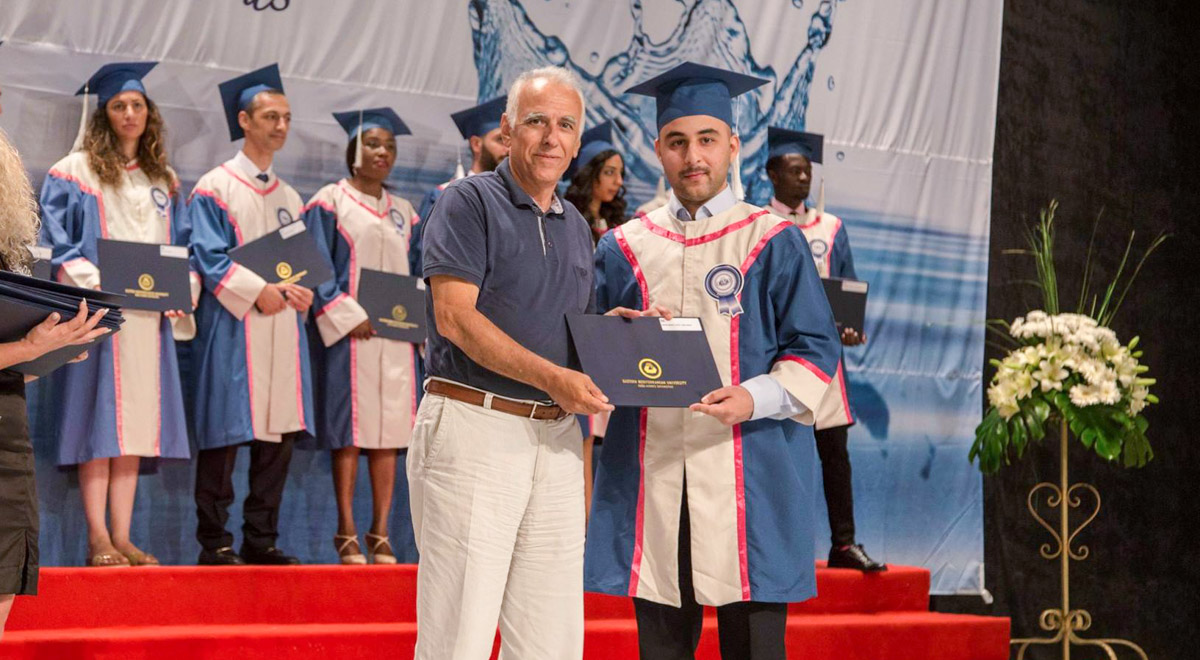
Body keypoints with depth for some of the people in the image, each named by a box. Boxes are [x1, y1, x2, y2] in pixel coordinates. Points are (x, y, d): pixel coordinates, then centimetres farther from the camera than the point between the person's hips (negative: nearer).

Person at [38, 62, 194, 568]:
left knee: (136, 425, 3)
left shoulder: (164, 182, 17)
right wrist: (95, 285, -17)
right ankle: (98, 540, -5)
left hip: (150, 318, 5)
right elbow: (56, 243, -4)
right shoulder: (74, 172, 1)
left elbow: (185, 246, 17)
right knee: (99, 425, -7)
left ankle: (122, 536, 6)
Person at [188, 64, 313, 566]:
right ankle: (214, 540, 0)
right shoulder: (215, 187, 1)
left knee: (279, 433, 3)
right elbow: (208, 256, -8)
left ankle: (262, 539, 10)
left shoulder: (290, 197, 19)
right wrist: (257, 291, -18)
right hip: (232, 328, -6)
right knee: (226, 433, -6)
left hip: (283, 326, 6)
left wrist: (302, 292, -4)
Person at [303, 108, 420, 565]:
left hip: (397, 335, 5)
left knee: (388, 435, 2)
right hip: (348, 335, -4)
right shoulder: (330, 202, 2)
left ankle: (380, 535, 6)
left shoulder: (403, 213, 17)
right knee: (349, 433, -5)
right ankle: (347, 535, 0)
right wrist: (348, 317, -16)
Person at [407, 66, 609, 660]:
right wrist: (551, 376, -18)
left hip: (556, 436, 6)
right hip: (473, 427, -6)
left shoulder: (577, 228, 19)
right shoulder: (469, 202, -1)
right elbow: (454, 317, -12)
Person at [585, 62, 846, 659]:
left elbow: (815, 348, 1)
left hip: (751, 473, -2)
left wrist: (756, 398, -17)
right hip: (651, 473, 3)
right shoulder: (624, 249, 14)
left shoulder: (775, 244, 5)